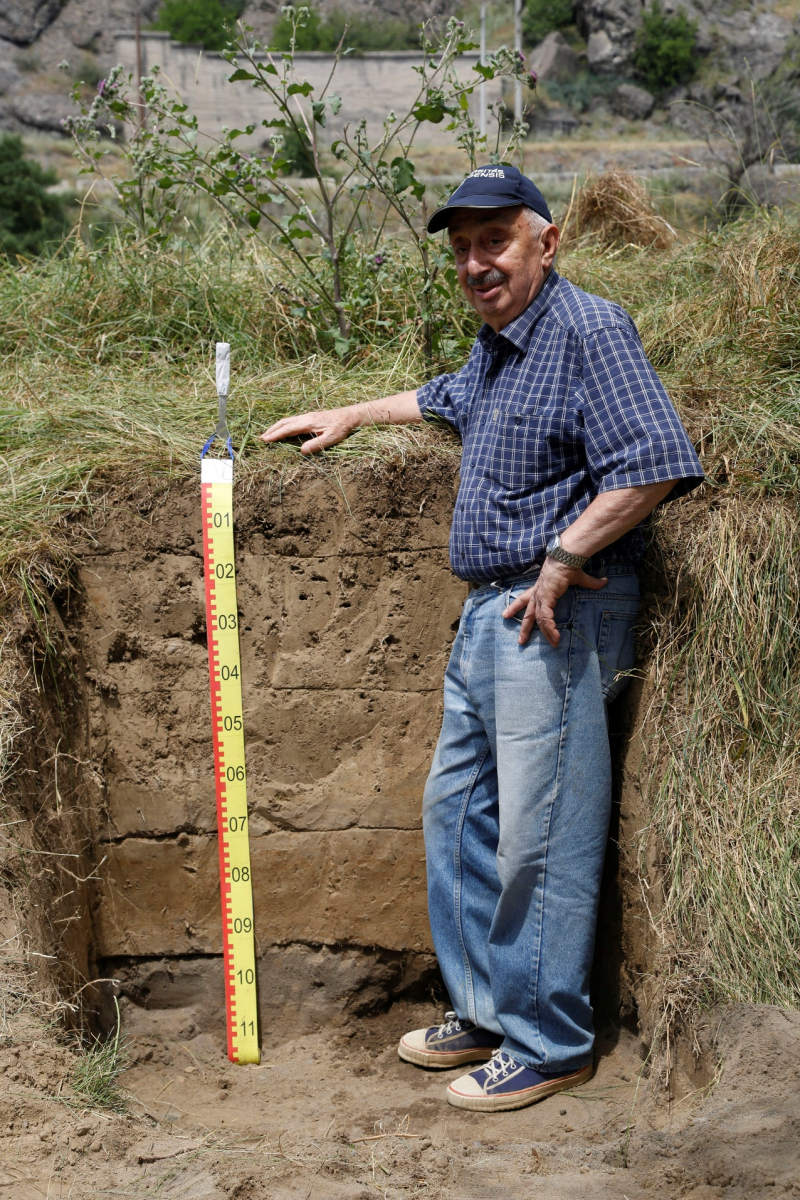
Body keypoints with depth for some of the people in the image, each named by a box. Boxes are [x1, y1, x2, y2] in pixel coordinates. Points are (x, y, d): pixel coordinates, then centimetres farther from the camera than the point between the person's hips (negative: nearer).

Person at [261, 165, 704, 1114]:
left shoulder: (588, 329, -12)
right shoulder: (496, 349, 18)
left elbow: (658, 463, -23)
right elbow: (446, 399, 42)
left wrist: (563, 559, -22)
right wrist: (349, 417, 46)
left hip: (556, 616, -10)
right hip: (488, 612, 10)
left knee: (541, 837, -7)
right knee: (457, 813, 15)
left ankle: (548, 1043, 5)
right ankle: (485, 1012, 26)